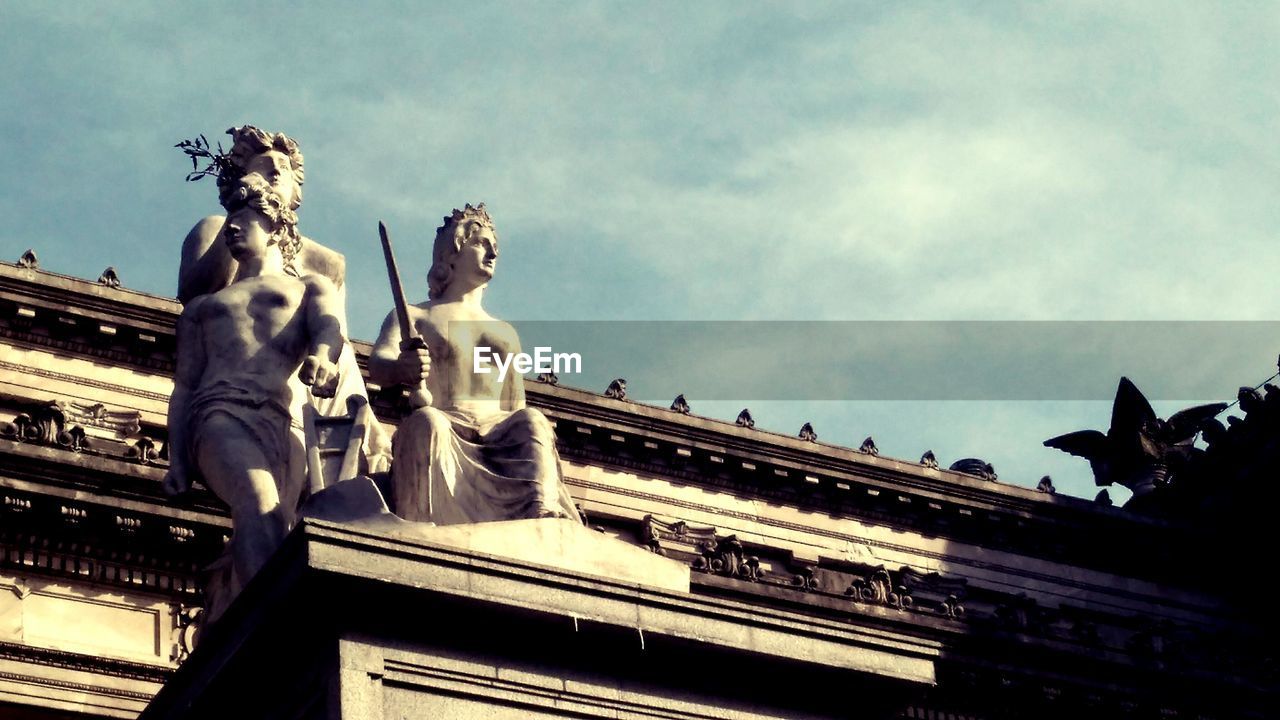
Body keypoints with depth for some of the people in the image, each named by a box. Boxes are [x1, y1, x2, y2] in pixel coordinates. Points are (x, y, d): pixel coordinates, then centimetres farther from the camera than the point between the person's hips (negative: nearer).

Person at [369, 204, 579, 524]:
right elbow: (378, 366, 1)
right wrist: (403, 368, -26)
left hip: (496, 432, 3)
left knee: (531, 421, -32)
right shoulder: (413, 317, 21)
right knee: (426, 420, -38)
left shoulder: (506, 333, 33)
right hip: (441, 429, -3)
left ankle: (543, 515, -58)